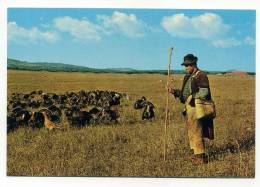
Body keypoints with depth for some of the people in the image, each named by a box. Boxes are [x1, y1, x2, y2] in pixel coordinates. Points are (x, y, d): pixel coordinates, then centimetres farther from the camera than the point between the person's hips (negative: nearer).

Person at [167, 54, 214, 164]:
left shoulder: (201, 75, -11)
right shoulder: (188, 77, 17)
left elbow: (204, 92, -19)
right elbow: (184, 93, 19)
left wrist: (192, 96, -22)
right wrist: (174, 91, 5)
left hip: (196, 107, -9)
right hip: (188, 107, 9)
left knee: (196, 132, -9)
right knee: (191, 131, 14)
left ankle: (201, 156, -5)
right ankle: (195, 153, 23)